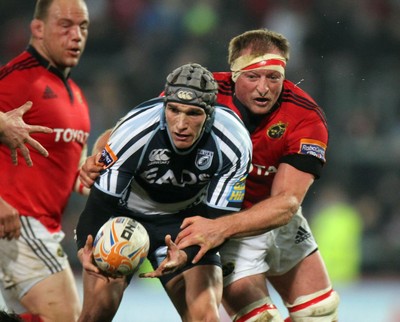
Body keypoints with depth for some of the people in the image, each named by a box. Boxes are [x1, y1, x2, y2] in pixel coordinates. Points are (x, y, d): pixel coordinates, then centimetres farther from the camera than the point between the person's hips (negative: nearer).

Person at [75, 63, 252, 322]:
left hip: (187, 220, 1)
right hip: (125, 212, -1)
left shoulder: (235, 143, -26)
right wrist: (85, 249, -44)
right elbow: (101, 202, -24)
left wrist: (186, 254, -40)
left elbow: (218, 219, -20)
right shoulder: (135, 131, -31)